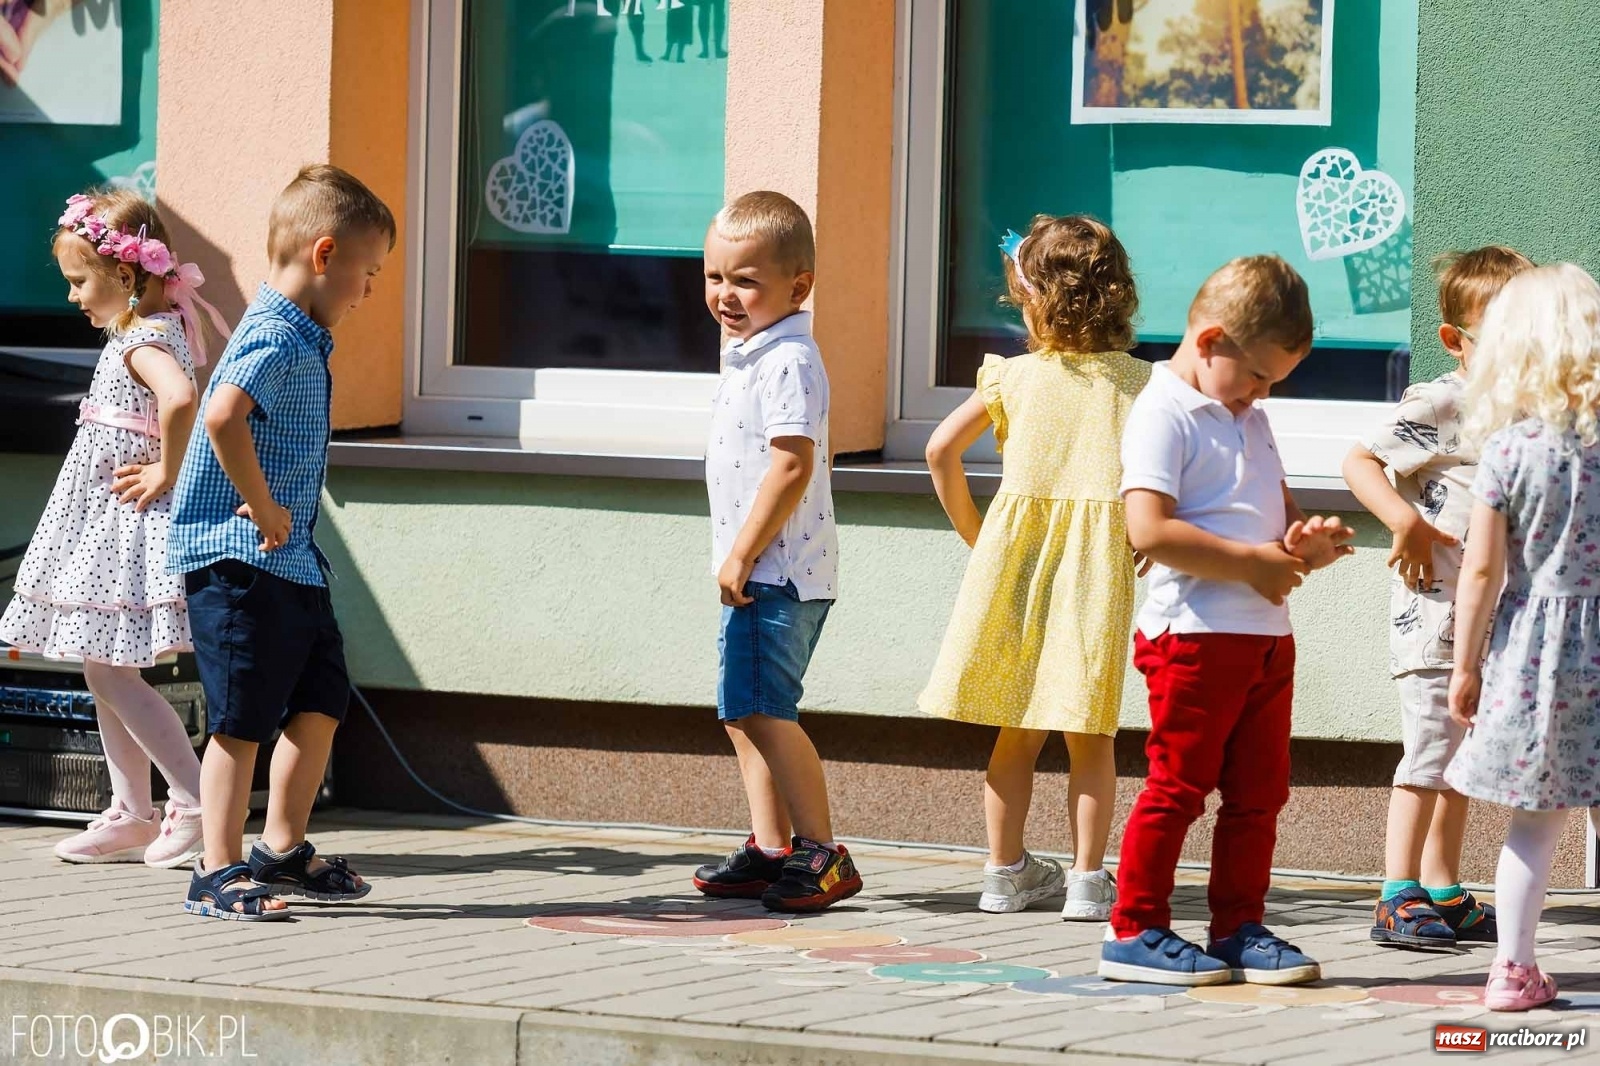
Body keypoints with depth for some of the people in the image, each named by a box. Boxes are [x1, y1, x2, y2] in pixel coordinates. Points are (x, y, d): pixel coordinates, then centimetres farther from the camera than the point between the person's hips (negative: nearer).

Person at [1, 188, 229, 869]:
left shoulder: (144, 340, -18)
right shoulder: (150, 333, 13)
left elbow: (180, 399, -37)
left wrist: (167, 474, -26)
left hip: (127, 526, -10)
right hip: (105, 529, 10)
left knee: (113, 674, -11)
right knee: (104, 672, 12)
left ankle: (196, 800, -9)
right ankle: (132, 815, 17)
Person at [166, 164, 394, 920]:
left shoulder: (301, 339, 14)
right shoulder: (278, 341, -18)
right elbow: (222, 416, -35)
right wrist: (264, 510, -25)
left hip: (289, 561, 10)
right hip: (238, 557, -10)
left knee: (322, 700, 14)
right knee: (244, 716, -6)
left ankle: (284, 850, 26)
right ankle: (219, 874, -2)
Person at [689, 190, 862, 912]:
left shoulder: (786, 362, -17)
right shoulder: (753, 356, 15)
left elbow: (791, 468, -24)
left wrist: (742, 555, -21)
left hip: (777, 573, -11)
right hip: (762, 575, 11)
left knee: (763, 711, -13)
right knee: (745, 713, 13)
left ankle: (822, 853, -10)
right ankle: (771, 850, 18)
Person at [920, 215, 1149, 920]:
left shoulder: (1013, 376, 3)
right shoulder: (1137, 382, 1)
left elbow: (942, 450, -1)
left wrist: (972, 532, 8)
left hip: (1016, 553, 1)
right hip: (1098, 566, -1)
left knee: (1018, 727, 11)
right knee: (1089, 732, 3)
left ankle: (1006, 871, 15)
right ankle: (1088, 877, 1)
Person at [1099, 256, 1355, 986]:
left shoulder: (1251, 420, 19)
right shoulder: (1163, 414, -10)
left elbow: (1275, 507, 30)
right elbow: (1150, 529, -22)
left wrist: (1303, 542, 5)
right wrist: (1251, 562, -19)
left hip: (1266, 637, 9)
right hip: (1195, 638, -9)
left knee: (1258, 791, 10)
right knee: (1178, 787, -4)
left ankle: (1240, 929, 17)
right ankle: (1136, 930, 3)